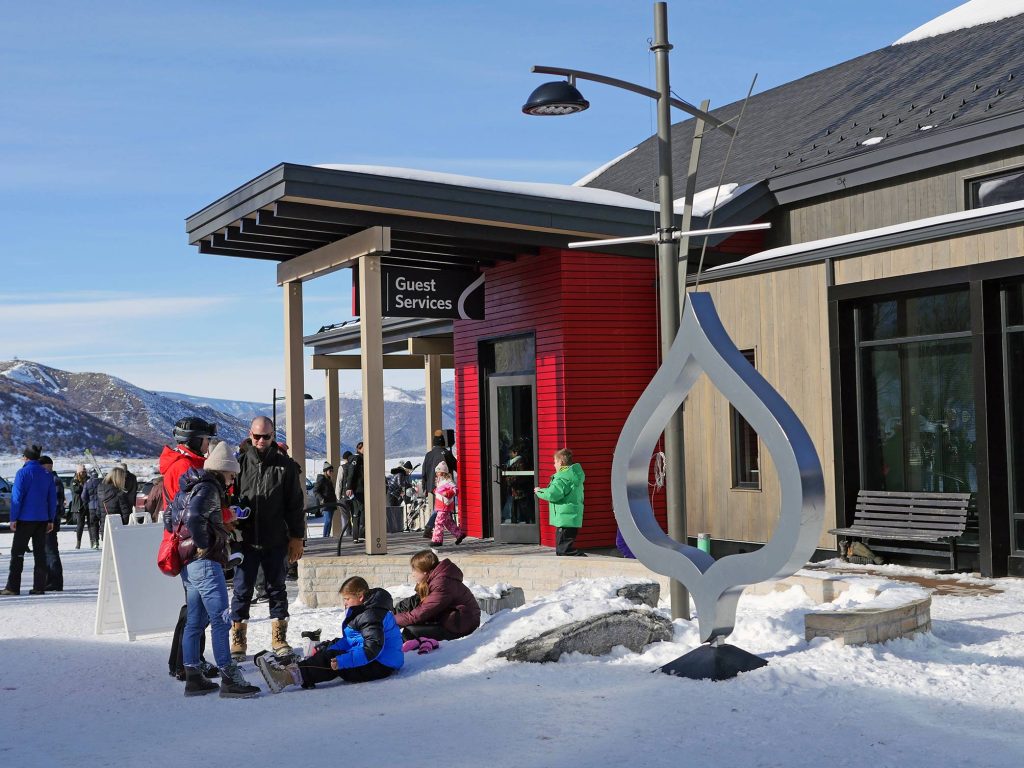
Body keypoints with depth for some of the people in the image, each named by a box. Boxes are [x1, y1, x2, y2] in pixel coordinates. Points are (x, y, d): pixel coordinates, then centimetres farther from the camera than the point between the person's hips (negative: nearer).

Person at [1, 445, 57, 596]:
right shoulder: (47, 475, 8)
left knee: (17, 552, 2)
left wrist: (13, 518, -8)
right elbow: (53, 498, 9)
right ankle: (39, 586, 6)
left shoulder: (23, 473, -8)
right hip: (42, 519, 5)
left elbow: (17, 497, -12)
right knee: (40, 553, 8)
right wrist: (51, 520, 13)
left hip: (25, 519, -5)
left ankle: (13, 587, 0)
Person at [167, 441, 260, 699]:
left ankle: (193, 677, 17)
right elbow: (194, 518, -28)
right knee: (220, 619, -9)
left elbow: (169, 519, 23)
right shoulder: (208, 489, -12)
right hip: (206, 562, -10)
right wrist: (204, 545, -16)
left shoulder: (187, 489, 18)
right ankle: (229, 679, -10)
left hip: (188, 565, 10)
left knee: (195, 621, 13)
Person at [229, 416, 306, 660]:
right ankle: (238, 641, 12)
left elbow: (295, 505, 3)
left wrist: (296, 537, 0)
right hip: (246, 540, 0)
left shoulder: (286, 466, 1)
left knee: (277, 589, 11)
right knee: (242, 591, 4)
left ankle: (279, 638, 21)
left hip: (276, 540, 0)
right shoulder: (240, 464, 1)